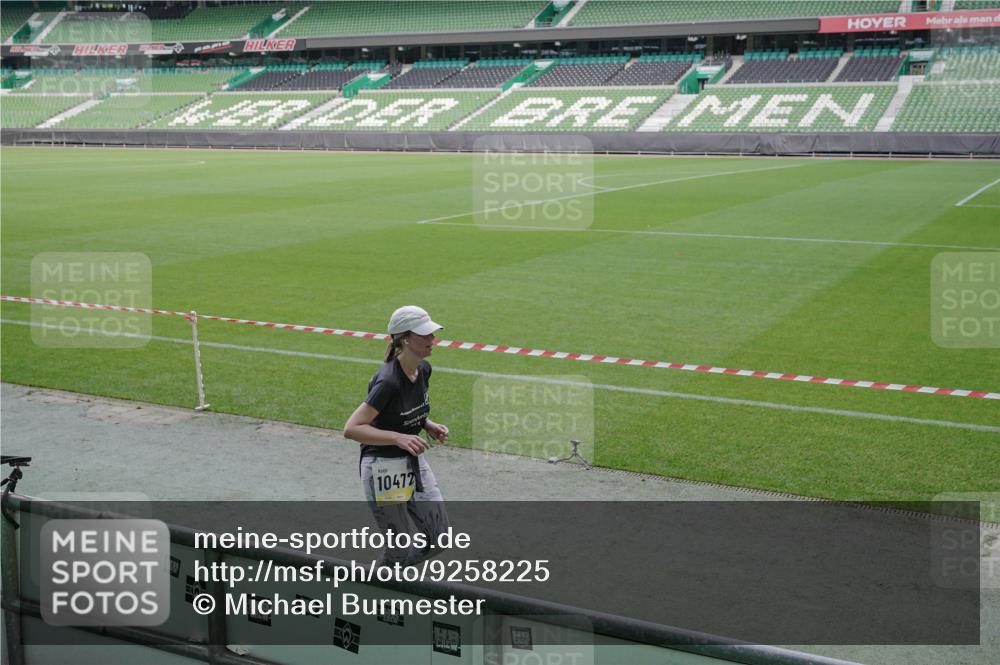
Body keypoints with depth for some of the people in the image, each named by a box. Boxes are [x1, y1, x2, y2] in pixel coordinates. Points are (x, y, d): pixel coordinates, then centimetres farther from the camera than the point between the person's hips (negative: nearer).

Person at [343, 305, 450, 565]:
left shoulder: (423, 369, 0)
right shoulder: (388, 381, -26)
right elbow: (351, 429, -30)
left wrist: (428, 425, -1)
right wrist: (399, 438, -37)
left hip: (414, 461, 8)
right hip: (384, 467, -8)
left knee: (437, 536, 13)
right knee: (407, 549, 0)